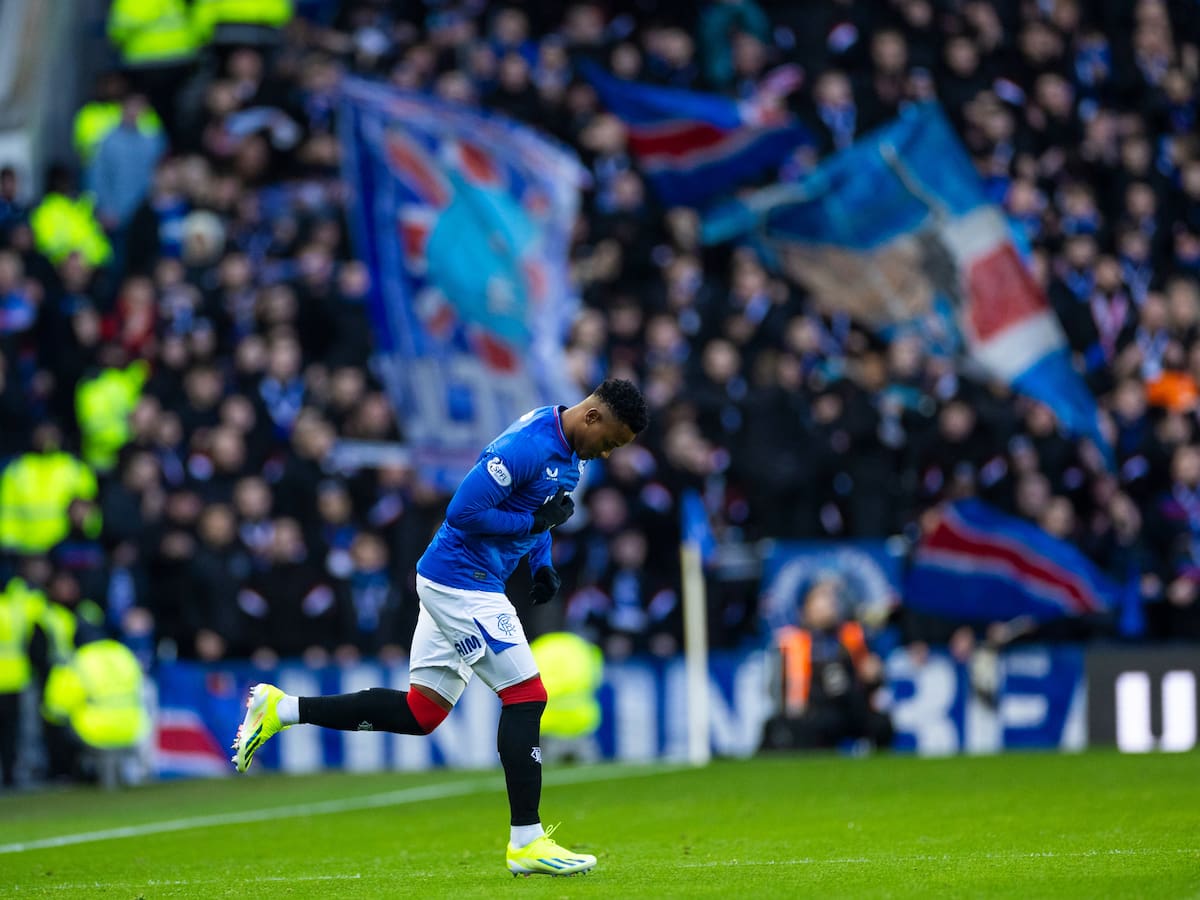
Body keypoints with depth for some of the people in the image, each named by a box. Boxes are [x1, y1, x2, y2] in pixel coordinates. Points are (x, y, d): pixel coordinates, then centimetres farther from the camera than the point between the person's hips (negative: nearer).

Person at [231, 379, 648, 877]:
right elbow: (463, 511, -23)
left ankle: (281, 710, 15)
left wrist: (542, 563, 12)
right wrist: (535, 523, -19)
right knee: (525, 696, -8)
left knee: (419, 713, 10)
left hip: (451, 585, 10)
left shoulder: (568, 450, 10)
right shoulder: (527, 447, -22)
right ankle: (527, 843, -4)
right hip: (462, 582, -10)